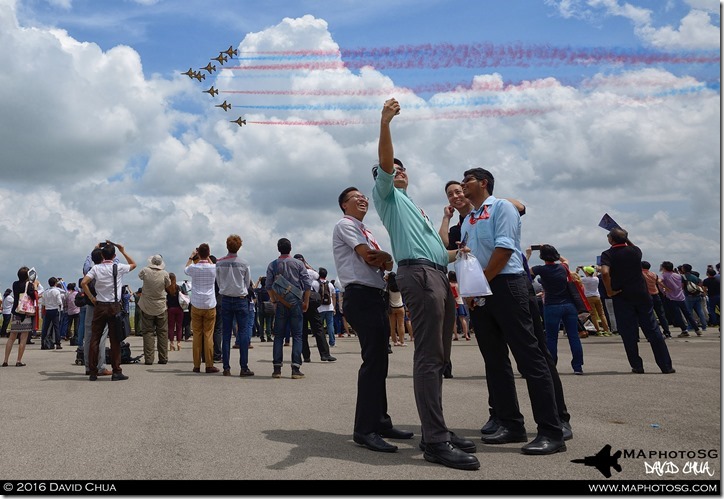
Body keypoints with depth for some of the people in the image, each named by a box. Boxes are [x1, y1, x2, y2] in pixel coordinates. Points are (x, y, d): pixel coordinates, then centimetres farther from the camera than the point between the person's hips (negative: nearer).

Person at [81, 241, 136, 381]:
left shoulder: (96, 268, -1)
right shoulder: (119, 268, -4)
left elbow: (83, 283, -9)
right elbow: (133, 264, 15)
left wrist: (92, 298, 0)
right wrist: (124, 252, 14)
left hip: (99, 306, 2)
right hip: (114, 307, -1)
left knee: (95, 339, 7)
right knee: (115, 340, 1)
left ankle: (93, 373, 8)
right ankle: (116, 372, 3)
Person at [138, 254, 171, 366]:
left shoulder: (145, 271, -10)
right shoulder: (164, 274, -10)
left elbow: (139, 276, 13)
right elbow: (168, 286, 6)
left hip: (147, 307, 0)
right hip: (161, 307, 0)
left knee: (148, 332, 5)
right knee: (162, 332, 8)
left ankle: (148, 359, 2)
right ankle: (163, 358, 10)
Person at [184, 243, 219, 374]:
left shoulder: (194, 268, -5)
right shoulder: (213, 268, -5)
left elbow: (185, 269, 21)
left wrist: (191, 256, 29)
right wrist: (208, 257, 21)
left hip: (196, 305, 1)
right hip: (210, 305, 0)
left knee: (196, 335, 5)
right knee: (208, 336, 2)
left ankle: (197, 365, 7)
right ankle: (209, 365, 2)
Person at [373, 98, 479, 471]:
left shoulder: (412, 205, 35)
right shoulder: (387, 195, 12)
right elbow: (384, 161, -8)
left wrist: (456, 254, 19)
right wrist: (385, 123, -19)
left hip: (438, 276, 9)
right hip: (418, 273, -9)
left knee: (437, 357, 6)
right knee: (428, 357, -15)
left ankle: (436, 432, 10)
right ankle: (435, 441, -16)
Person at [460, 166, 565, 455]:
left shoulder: (501, 207, 0)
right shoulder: (467, 220, 22)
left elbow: (503, 248, -12)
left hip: (505, 285, -8)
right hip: (478, 295, 8)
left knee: (528, 356, -9)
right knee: (495, 361, 9)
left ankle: (551, 432, -7)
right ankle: (511, 425, 17)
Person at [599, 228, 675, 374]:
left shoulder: (607, 254, -9)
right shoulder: (635, 250, 2)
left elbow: (605, 272, -26)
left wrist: (609, 291, -15)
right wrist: (625, 238, 26)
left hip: (621, 298, -2)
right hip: (641, 295, 3)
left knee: (629, 334, 5)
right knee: (653, 331, 6)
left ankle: (637, 366, 9)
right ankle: (666, 366, 7)